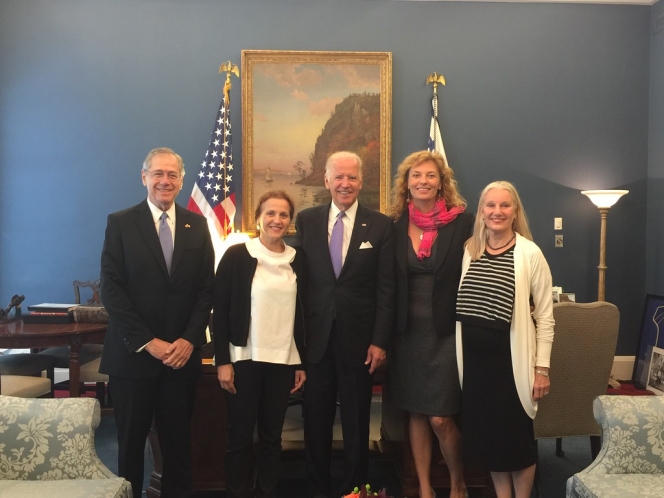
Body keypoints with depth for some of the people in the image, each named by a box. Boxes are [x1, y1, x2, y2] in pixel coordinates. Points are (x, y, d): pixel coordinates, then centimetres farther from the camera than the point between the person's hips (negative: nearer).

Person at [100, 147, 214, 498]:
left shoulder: (197, 225, 7)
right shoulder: (120, 223, 0)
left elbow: (206, 288, 5)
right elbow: (111, 288, -7)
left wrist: (189, 340, -7)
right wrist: (148, 343, -12)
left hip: (182, 354, 2)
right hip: (132, 353, -2)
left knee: (178, 440, 9)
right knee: (131, 441, 9)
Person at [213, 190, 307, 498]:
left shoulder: (297, 260, 7)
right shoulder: (237, 255, -4)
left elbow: (300, 314, 10)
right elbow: (220, 311, -5)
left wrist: (302, 363, 8)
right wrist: (222, 361, -11)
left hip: (283, 361, 3)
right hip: (245, 359, -3)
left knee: (272, 437, 11)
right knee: (240, 437, 5)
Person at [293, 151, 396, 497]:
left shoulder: (380, 225, -1)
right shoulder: (306, 220, 3)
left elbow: (386, 288, -2)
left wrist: (380, 341, -7)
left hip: (359, 337, -1)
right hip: (315, 336, 1)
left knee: (356, 422, 11)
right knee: (316, 421, 11)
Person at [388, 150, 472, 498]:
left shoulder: (463, 222, -6)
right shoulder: (395, 226, 3)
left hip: (447, 332, -3)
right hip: (407, 333, 3)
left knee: (440, 419, -3)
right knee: (415, 414, 11)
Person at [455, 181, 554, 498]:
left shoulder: (530, 254, -8)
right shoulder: (469, 250, 5)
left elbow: (545, 316, -7)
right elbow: (461, 305, 9)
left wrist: (542, 367, -9)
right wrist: (461, 353, 6)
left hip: (511, 357, -4)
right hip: (475, 356, 4)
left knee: (517, 434, 8)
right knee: (486, 432, 13)